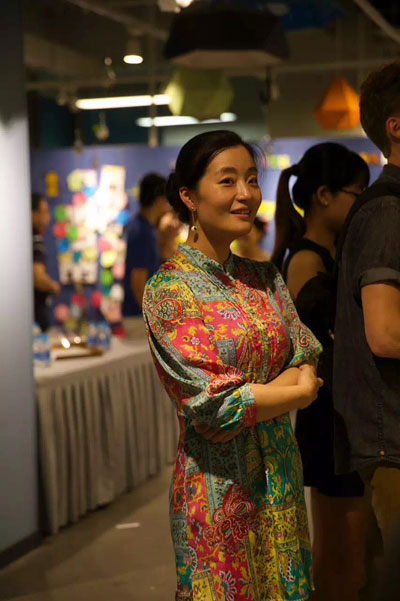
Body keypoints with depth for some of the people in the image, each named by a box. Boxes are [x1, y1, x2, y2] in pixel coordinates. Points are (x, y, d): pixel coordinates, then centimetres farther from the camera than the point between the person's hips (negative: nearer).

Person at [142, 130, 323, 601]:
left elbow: (307, 363, 2)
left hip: (281, 470, 6)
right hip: (218, 482, -5)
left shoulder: (266, 279, 8)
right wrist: (298, 390, -7)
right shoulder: (169, 289, -11)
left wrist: (249, 397, -15)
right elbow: (213, 404, -17)